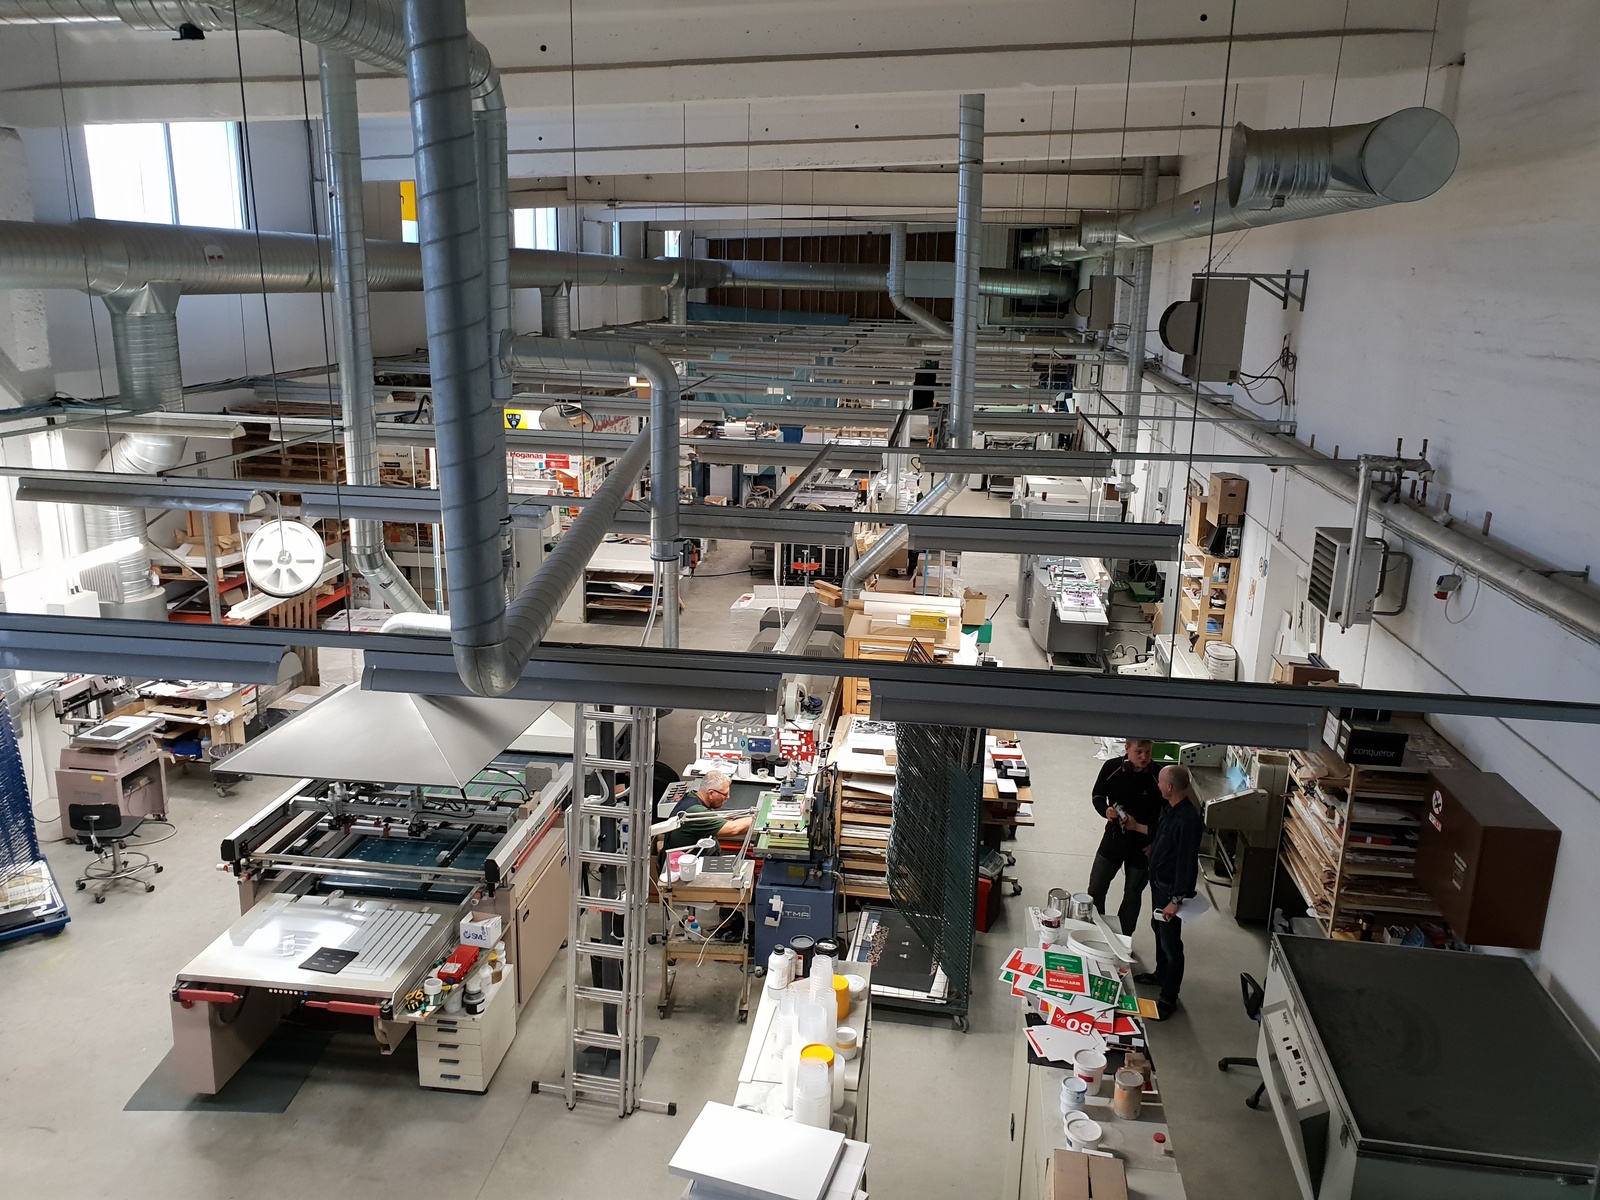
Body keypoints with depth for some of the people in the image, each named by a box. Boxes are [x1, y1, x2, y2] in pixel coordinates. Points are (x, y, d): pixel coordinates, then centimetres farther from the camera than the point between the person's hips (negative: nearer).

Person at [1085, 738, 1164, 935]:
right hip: (1113, 838, 1)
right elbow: (1097, 795, 1)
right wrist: (1105, 810, -19)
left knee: (1133, 896, 14)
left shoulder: (1158, 775, -18)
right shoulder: (1112, 768, -12)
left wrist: (1154, 843, -13)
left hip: (1142, 844, -1)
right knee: (1095, 890, 7)